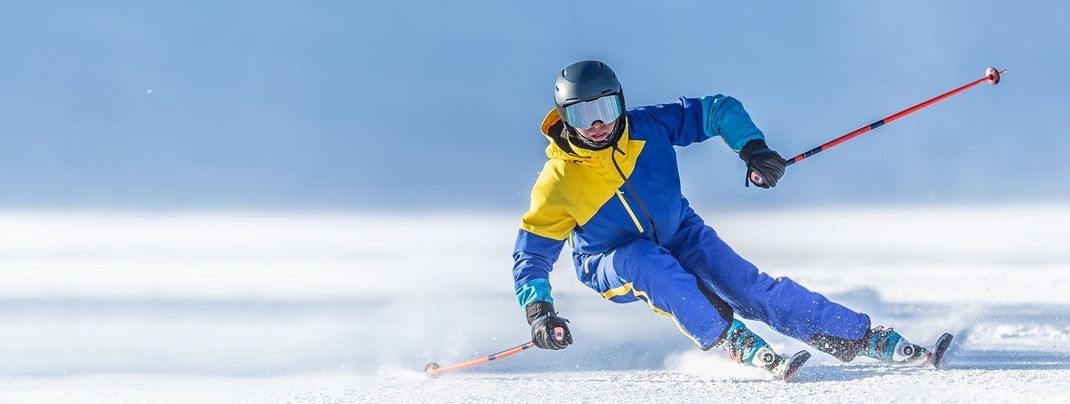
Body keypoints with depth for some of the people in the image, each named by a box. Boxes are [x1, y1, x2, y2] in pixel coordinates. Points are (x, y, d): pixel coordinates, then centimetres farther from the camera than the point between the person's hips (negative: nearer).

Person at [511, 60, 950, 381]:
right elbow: (531, 255, -13)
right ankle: (736, 344, -35)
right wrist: (538, 312, -25)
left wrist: (752, 147, -25)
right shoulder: (558, 181, -21)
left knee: (749, 285, -17)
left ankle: (862, 338, -17)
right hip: (613, 267, -2)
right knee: (646, 260, -37)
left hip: (681, 238, 2)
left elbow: (718, 110, -9)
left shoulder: (647, 128, -18)